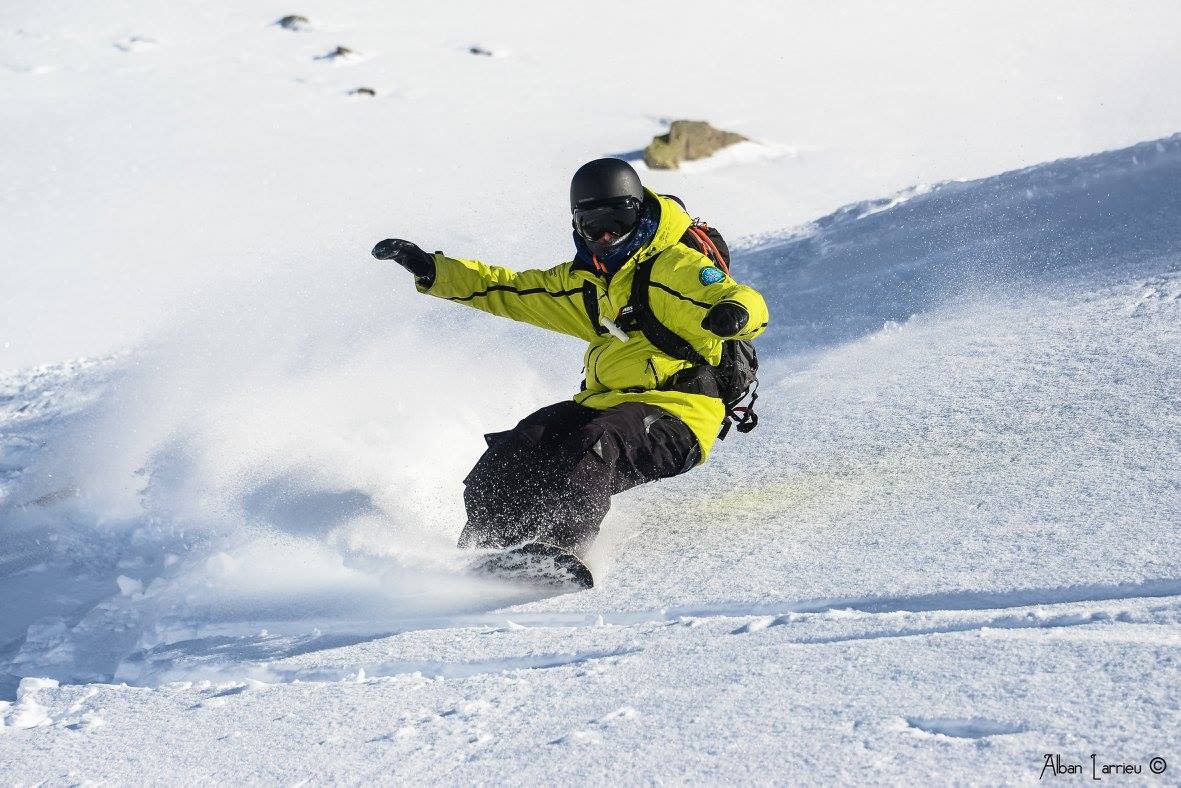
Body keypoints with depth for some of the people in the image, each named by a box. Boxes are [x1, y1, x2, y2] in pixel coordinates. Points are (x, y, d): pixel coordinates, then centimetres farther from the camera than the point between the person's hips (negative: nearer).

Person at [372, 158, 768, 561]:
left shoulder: (676, 265, -6)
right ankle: (480, 547, -19)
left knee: (595, 446, -35)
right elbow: (510, 290, 26)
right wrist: (430, 269, 18)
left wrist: (734, 311, -45)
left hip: (673, 412, -7)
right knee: (523, 444, -15)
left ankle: (561, 546, -52)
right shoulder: (584, 282, 18)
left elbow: (749, 304, -19)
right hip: (606, 403, 7)